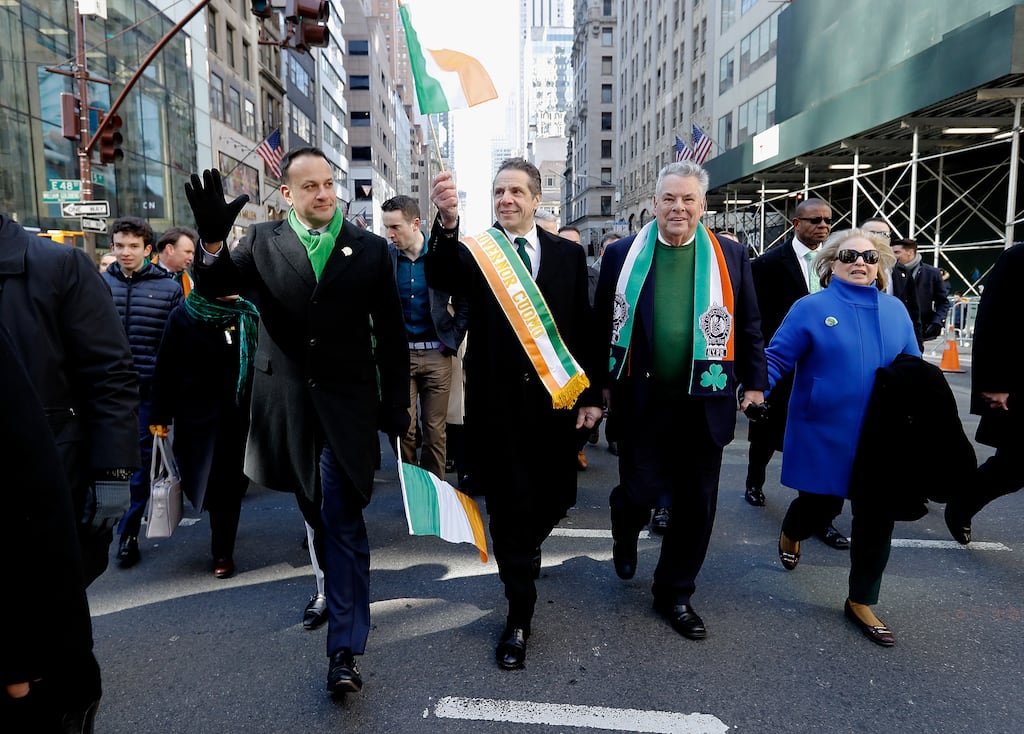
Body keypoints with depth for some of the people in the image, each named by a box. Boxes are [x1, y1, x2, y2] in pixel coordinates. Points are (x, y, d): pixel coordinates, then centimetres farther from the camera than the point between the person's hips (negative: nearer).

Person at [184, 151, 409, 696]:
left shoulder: (370, 249, 0)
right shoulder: (262, 242, 3)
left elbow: (390, 333, 2)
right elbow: (213, 288, -9)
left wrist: (397, 404, 0)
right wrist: (212, 242, -29)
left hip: (347, 404, -2)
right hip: (289, 401, 2)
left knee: (342, 519, -3)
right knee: (317, 514, 18)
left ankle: (345, 648, 4)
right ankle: (335, 587, 44)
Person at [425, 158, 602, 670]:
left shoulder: (568, 254, 6)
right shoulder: (473, 252, -1)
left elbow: (584, 328, 6)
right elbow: (439, 279, -24)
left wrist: (591, 395, 1)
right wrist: (447, 224, -43)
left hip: (557, 399, 3)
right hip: (497, 402, -2)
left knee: (555, 500, 13)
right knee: (509, 507, 5)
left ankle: (522, 553, 48)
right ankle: (520, 615, 21)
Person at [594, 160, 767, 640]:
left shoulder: (731, 256, 4)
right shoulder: (623, 254, 1)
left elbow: (748, 326, 8)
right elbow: (604, 324, 5)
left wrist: (754, 382, 5)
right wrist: (603, 383, 5)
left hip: (704, 402, 2)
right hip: (642, 400, -1)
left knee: (694, 505, 9)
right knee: (641, 491, 1)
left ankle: (674, 593, 29)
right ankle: (625, 533, 39)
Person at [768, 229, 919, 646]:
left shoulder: (895, 311, 5)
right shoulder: (812, 308, -8)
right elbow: (777, 358, -10)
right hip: (825, 435, -4)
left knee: (877, 518, 7)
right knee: (822, 504, 8)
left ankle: (861, 602, 25)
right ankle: (790, 535, 46)